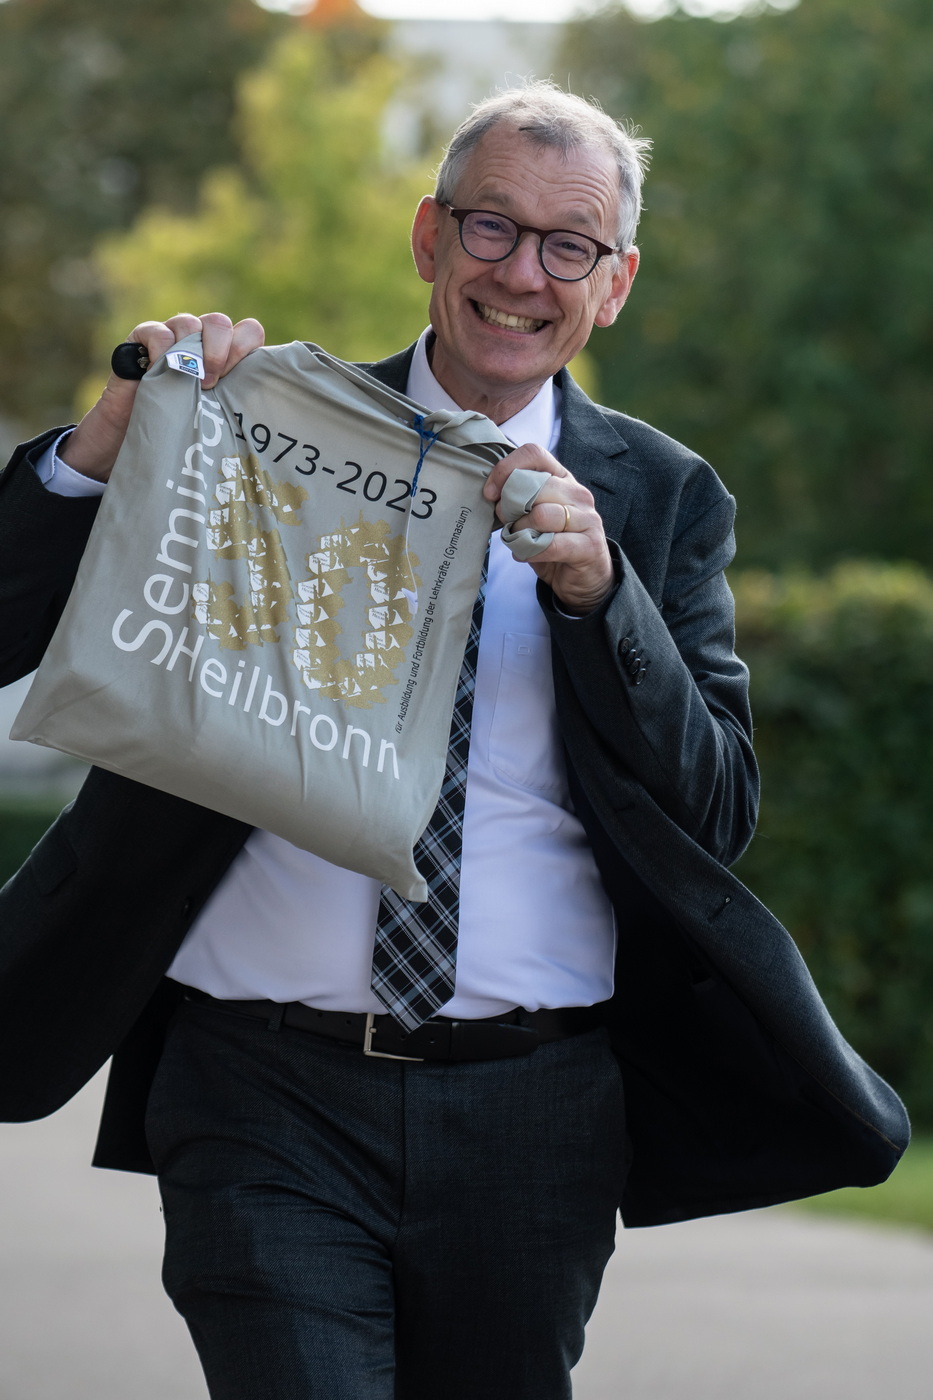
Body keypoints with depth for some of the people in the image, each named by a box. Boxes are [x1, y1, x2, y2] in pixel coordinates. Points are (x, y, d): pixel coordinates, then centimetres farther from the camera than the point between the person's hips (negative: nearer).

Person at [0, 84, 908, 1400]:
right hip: (272, 1097, -2)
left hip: (531, 1118, 2)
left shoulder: (661, 499, 8)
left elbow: (719, 816, 0)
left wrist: (595, 589, -13)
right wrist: (113, 439, -15)